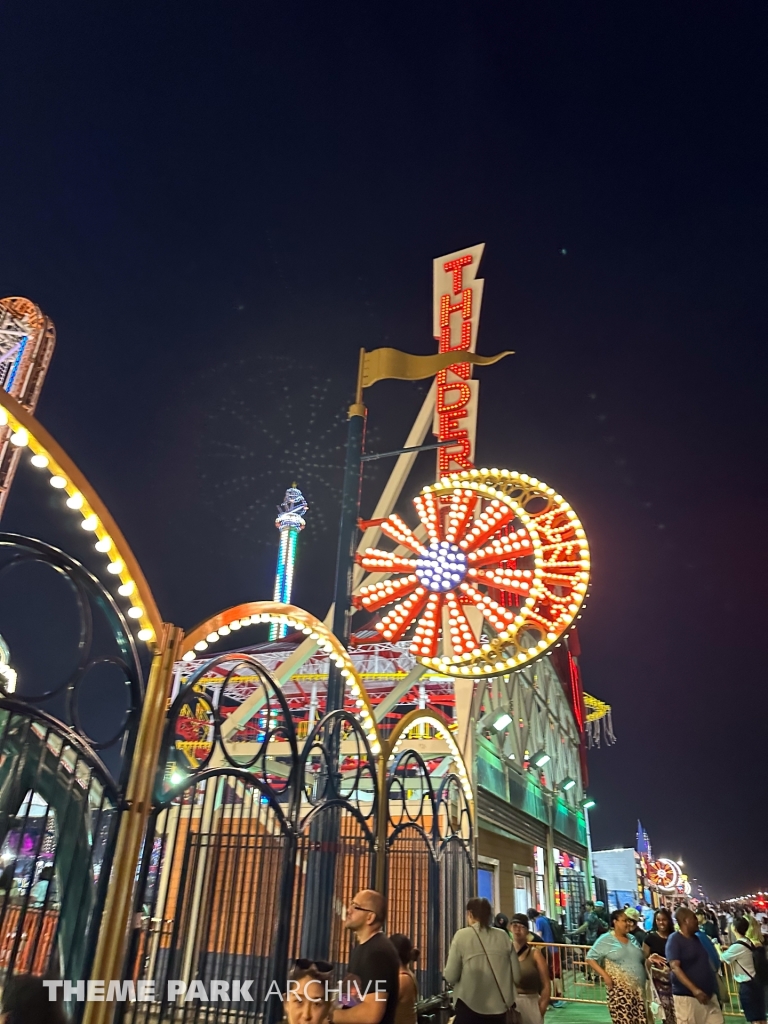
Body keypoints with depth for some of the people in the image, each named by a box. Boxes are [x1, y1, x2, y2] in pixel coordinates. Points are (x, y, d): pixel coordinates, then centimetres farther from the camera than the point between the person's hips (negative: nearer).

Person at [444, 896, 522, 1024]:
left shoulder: (462, 935, -8)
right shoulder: (503, 936, 1)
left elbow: (451, 977, -11)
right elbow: (516, 976, 4)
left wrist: (446, 973, 12)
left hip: (470, 1007, -4)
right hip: (499, 1008, 4)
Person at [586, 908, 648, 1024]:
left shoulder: (632, 939, 15)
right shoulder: (606, 939, -3)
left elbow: (641, 960, 24)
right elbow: (590, 958, -3)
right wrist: (605, 975, -13)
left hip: (638, 989, 5)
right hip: (619, 990, -5)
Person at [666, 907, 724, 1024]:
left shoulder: (697, 938, 13)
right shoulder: (674, 939, -11)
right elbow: (675, 967, -19)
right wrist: (695, 990, -27)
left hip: (708, 994, 7)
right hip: (687, 996, -7)